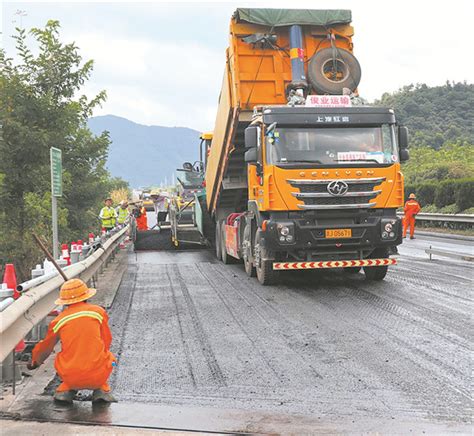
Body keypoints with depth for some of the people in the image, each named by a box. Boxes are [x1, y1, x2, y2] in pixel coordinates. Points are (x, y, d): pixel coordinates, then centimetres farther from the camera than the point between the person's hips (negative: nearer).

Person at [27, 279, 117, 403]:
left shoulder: (58, 321, 7)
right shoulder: (98, 311, 3)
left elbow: (45, 347, 25)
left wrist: (34, 362, 46)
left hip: (71, 378, 2)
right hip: (98, 376, -2)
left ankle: (66, 389, 16)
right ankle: (101, 390, 14)